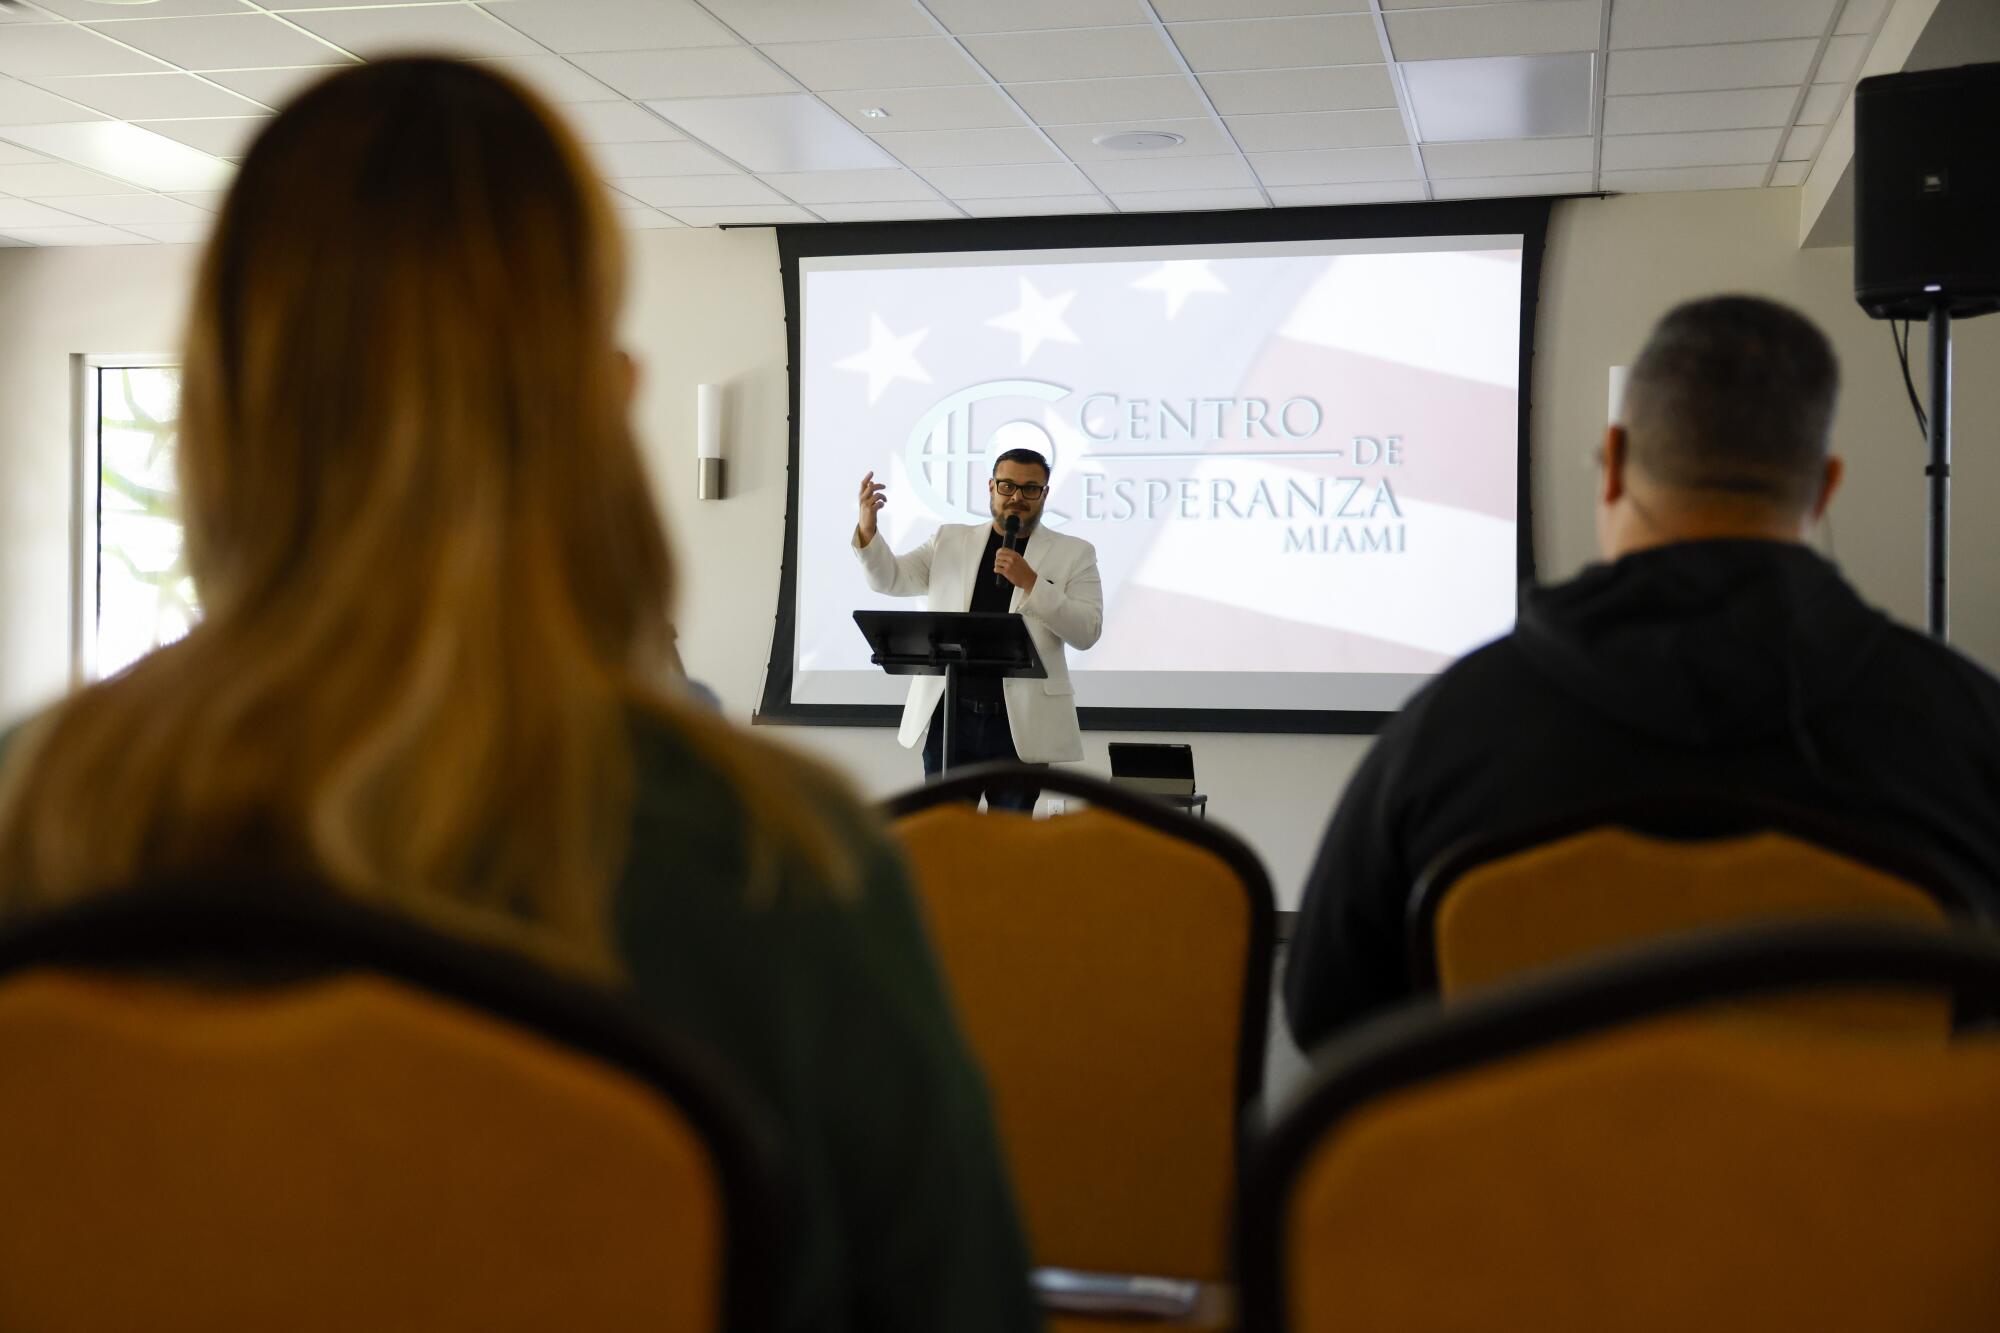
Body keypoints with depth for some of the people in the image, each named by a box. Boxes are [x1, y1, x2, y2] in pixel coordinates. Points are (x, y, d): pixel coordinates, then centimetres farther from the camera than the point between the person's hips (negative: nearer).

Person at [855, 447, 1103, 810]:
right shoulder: (950, 540, 12)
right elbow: (891, 580, 8)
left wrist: (1031, 582, -17)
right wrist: (867, 530, -11)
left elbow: (1088, 631, -6)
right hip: (948, 716, 2)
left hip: (1021, 723, -2)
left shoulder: (1074, 553, 4)